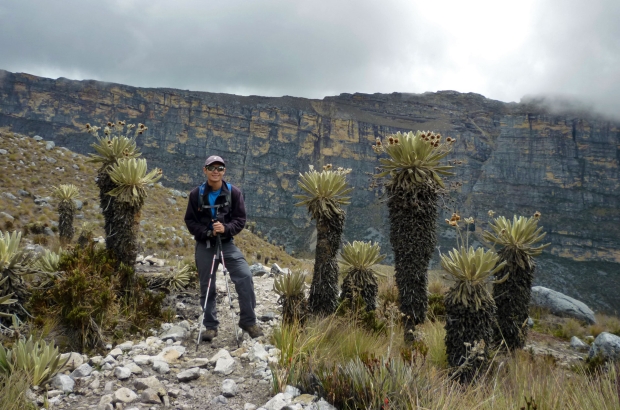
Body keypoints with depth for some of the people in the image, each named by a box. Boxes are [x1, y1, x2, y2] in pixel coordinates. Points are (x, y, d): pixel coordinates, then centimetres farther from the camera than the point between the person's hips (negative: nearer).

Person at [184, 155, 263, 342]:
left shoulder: (234, 192, -4)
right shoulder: (196, 194, -3)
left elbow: (240, 220, -3)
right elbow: (190, 221, 1)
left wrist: (225, 229, -22)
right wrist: (207, 232, -16)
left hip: (227, 243, 0)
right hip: (204, 245, 1)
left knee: (245, 277, -15)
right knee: (207, 286, 6)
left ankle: (248, 321, 1)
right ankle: (210, 326, 22)